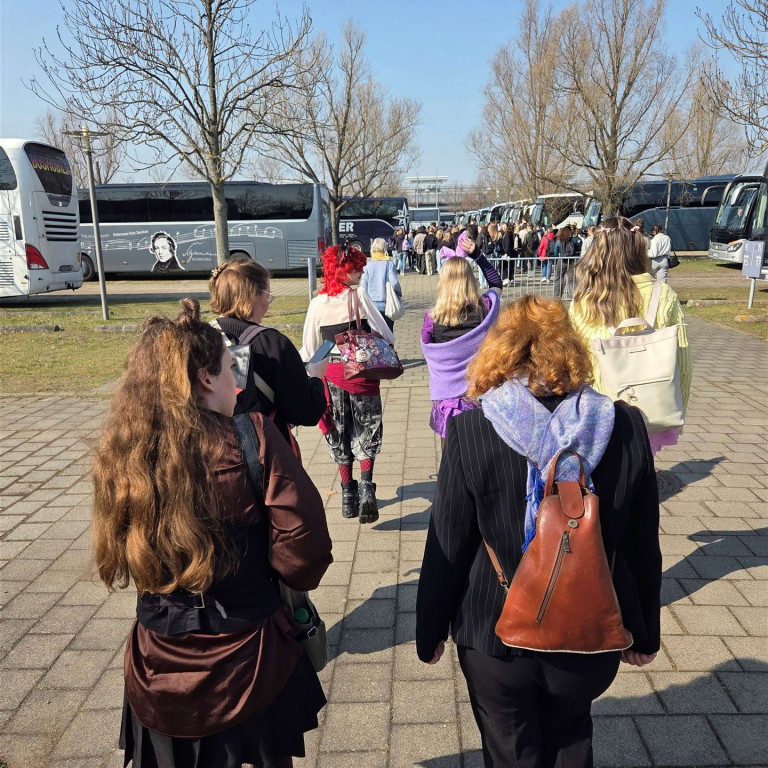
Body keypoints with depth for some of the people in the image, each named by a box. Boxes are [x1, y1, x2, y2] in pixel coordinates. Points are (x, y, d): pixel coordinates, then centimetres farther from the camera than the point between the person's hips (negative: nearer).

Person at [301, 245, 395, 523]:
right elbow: (386, 335, -9)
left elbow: (309, 349, 4)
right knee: (367, 433, 9)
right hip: (362, 372, -3)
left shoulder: (317, 303, 0)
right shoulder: (359, 296, -10)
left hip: (332, 375, 3)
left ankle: (348, 495, 20)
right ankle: (366, 486, -8)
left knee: (339, 436, 13)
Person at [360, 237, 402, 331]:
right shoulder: (389, 264, -5)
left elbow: (363, 286, -2)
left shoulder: (367, 265, -1)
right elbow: (394, 283, -12)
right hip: (386, 304, -1)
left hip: (371, 303, 1)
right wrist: (399, 294, 7)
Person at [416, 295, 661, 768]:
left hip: (496, 639, -2)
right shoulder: (626, 427, -11)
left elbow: (447, 549, -12)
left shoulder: (471, 431, -18)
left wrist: (430, 632, 3)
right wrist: (645, 634, 12)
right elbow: (643, 548, -3)